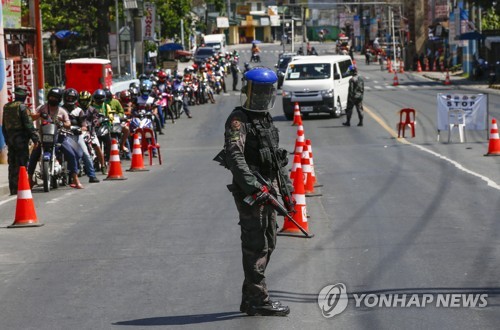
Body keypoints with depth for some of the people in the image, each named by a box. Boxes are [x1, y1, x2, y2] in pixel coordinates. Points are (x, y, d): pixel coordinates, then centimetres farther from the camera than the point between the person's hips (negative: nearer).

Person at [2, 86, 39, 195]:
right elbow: (28, 124, -15)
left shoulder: (6, 107, 11)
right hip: (21, 139, -7)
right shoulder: (22, 107, -12)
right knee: (21, 164, -6)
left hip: (10, 139, 7)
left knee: (12, 165, 11)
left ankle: (13, 189, 13)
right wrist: (35, 138, -11)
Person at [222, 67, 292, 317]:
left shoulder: (266, 119, 17)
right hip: (249, 191, -9)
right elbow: (235, 155, -24)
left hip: (267, 189, 9)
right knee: (256, 245, -8)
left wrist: (286, 182, 22)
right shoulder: (238, 120, -11)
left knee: (267, 244, 14)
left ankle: (250, 299, 22)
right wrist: (253, 186, -31)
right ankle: (258, 300, -5)